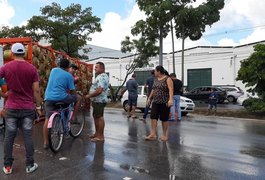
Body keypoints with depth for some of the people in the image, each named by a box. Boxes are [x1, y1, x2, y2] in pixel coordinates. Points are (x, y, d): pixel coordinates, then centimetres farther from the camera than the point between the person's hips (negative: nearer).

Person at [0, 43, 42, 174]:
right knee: (28, 137, 5)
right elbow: (36, 90, -4)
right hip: (28, 108, 0)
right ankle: (30, 165, 14)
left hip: (11, 108, 1)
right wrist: (38, 106, 5)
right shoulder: (32, 68, -5)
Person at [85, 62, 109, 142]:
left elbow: (99, 90, -28)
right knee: (96, 117, 17)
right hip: (97, 101, 11)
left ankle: (100, 136, 3)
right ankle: (97, 133, 28)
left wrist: (89, 96, -17)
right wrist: (90, 95, 17)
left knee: (99, 118, -5)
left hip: (99, 101, -11)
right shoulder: (100, 76, 16)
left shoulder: (102, 77, -20)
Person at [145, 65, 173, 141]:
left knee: (164, 119, 2)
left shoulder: (167, 79, -8)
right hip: (155, 102, 6)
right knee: (153, 117, -4)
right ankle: (153, 134, -3)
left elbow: (170, 90, -18)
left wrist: (170, 99, -29)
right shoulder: (155, 79, 13)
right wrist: (149, 98, 22)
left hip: (164, 102, -6)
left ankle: (164, 135, 16)